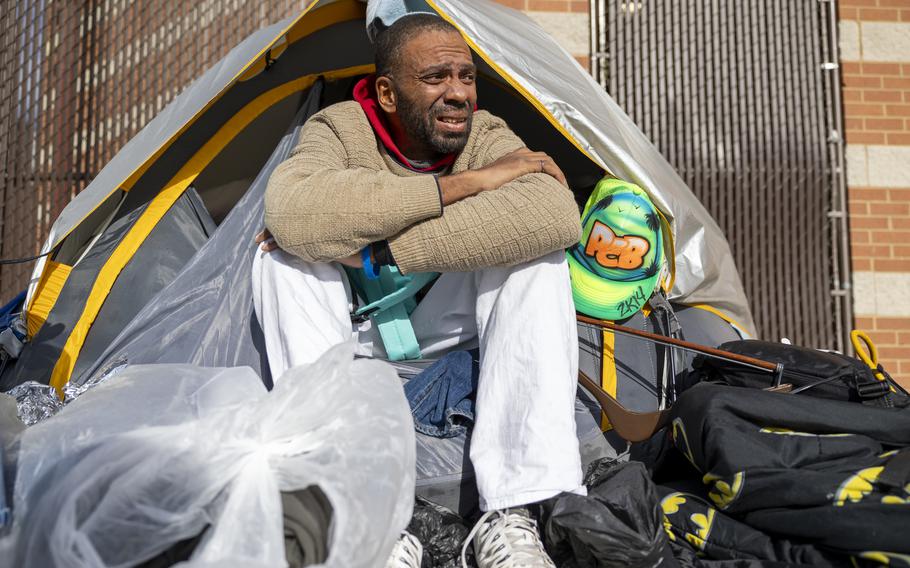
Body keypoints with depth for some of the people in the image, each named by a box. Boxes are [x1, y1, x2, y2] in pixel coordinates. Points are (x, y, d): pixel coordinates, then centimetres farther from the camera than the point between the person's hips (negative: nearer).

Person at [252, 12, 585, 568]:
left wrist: (378, 251, -41)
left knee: (536, 253, -26)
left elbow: (557, 215, -38)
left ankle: (511, 518, -29)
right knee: (281, 256, -29)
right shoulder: (338, 128, -17)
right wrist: (462, 184, -37)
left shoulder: (488, 137, -15)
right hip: (356, 325, 0)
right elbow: (290, 212, -41)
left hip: (446, 322, 1)